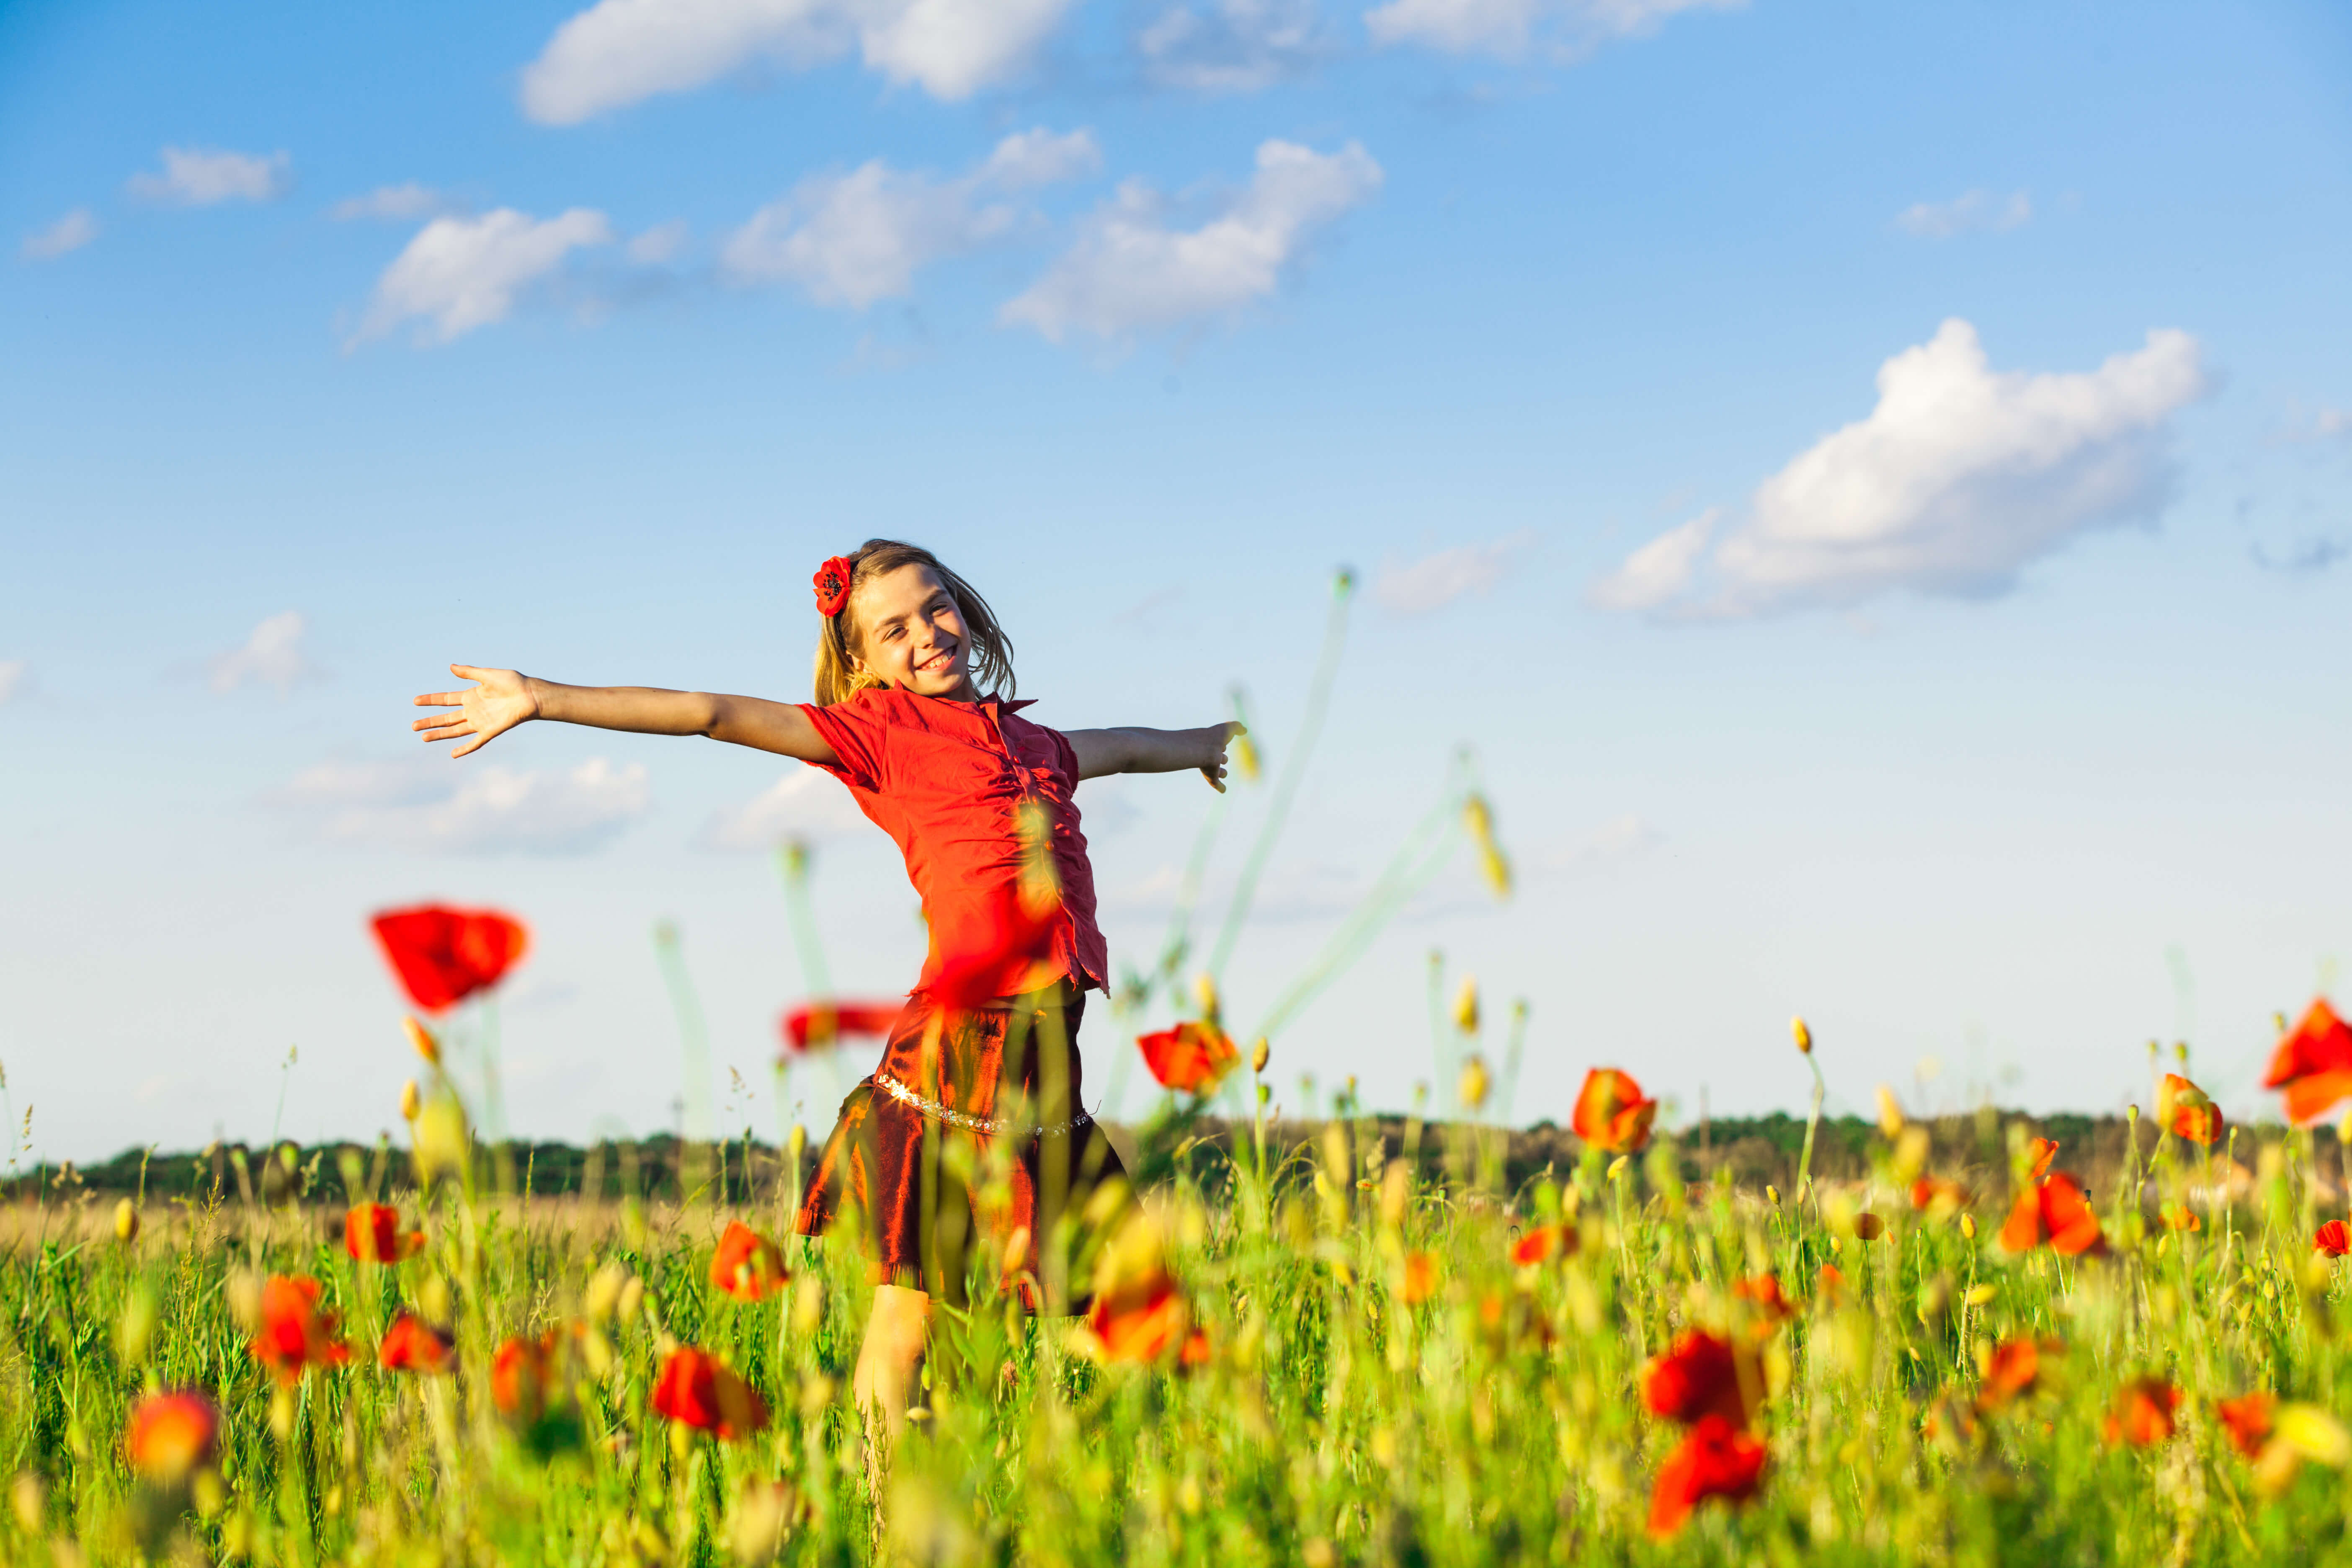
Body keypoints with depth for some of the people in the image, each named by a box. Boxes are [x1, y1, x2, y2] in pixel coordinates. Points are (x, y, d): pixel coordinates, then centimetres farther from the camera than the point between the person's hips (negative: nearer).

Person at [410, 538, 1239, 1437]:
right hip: (965, 1028, -6)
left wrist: (1201, 743, 64)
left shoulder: (1029, 742, 22)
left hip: (1048, 1037, 6)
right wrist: (544, 701, -3)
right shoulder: (884, 724, 6)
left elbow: (1114, 748, 44)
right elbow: (714, 715, 1)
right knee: (910, 1296, -7)